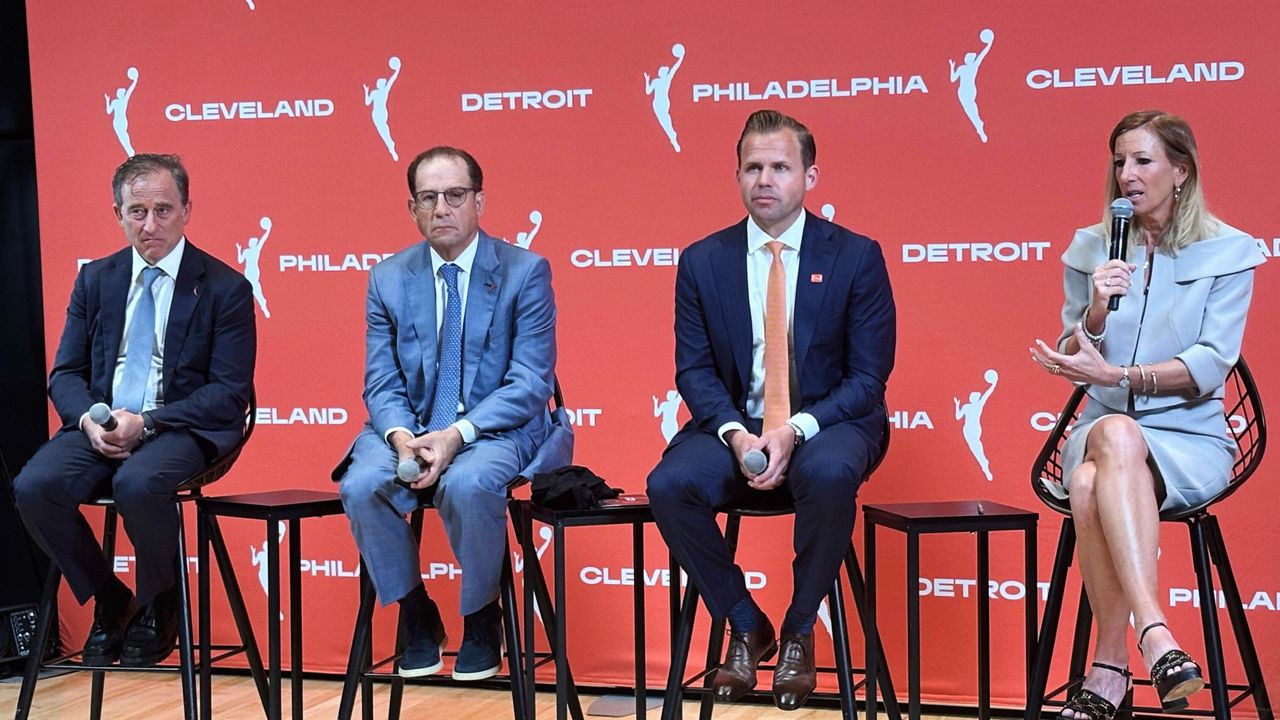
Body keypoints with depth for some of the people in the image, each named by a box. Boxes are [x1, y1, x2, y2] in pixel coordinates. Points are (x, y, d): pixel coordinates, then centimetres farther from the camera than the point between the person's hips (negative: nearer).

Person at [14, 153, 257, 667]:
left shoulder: (225, 288, -1)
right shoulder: (95, 280, 13)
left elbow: (230, 393, -7)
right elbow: (65, 374, 12)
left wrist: (145, 423, -18)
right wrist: (89, 418, -11)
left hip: (181, 429, -4)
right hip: (99, 426, 5)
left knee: (139, 484, -36)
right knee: (34, 487, -25)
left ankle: (157, 606, -5)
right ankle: (109, 602, 1)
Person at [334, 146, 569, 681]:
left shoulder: (525, 271, -3)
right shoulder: (388, 279, 8)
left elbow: (530, 384, -9)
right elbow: (381, 384, 5)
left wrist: (458, 435, -23)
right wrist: (400, 435, -18)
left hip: (498, 431, -3)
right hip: (409, 429, 3)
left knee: (468, 482, -35)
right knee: (360, 485, -27)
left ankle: (482, 619, -6)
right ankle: (416, 616, 0)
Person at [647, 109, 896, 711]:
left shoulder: (856, 257, -2)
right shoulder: (702, 261, 4)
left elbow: (869, 376, -5)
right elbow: (694, 369, 3)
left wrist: (797, 430, -21)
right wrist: (735, 434, -17)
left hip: (827, 424, -2)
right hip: (734, 425, 2)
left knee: (829, 472, -36)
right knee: (668, 485, -27)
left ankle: (799, 631, -10)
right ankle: (744, 625, -2)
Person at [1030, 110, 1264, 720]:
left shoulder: (1228, 252, 3)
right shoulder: (1091, 247, 12)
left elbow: (1212, 363, -8)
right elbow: (1074, 360, 9)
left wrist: (1118, 375, -21)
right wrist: (1097, 309, -12)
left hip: (1190, 439, -2)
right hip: (1103, 427, 2)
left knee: (1094, 484, -37)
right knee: (1115, 435, -37)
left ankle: (1110, 665, -34)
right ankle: (1154, 634, -41)